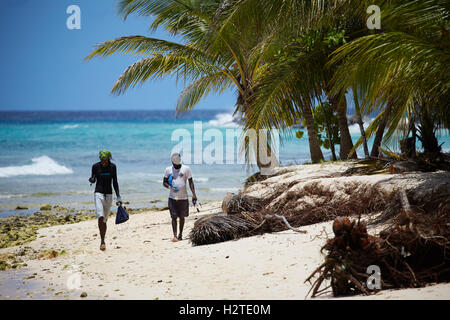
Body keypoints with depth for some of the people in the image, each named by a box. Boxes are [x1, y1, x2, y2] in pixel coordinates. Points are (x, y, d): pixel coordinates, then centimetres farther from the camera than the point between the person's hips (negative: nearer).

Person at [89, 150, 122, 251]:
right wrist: (91, 179, -16)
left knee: (105, 219, 8)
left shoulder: (112, 167, 1)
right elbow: (93, 179, 9)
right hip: (98, 193, -2)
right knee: (100, 217, -20)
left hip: (109, 195, 2)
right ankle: (102, 241, -17)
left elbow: (115, 182, 8)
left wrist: (118, 197, 6)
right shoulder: (96, 166, -3)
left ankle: (102, 241, 18)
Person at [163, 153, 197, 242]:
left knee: (182, 217, 9)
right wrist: (170, 187, -12)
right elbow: (164, 182, 9)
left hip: (183, 197, 0)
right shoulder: (168, 169, 3)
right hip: (172, 197, 0)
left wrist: (193, 194, -5)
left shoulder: (186, 169, 0)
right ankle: (175, 235, -6)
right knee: (174, 217, -5)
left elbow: (190, 182, 4)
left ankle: (180, 234, 21)